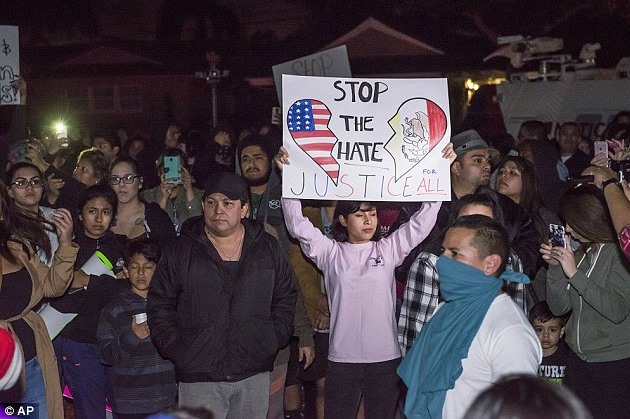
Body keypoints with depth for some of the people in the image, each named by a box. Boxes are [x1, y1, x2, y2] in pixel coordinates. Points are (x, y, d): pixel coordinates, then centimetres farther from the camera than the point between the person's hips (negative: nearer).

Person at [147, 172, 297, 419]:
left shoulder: (267, 248, 7)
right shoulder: (182, 250, 1)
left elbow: (285, 298, 15)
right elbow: (159, 305, 4)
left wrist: (275, 339, 3)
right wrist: (176, 351, -5)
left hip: (254, 373, 2)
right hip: (198, 377, -2)